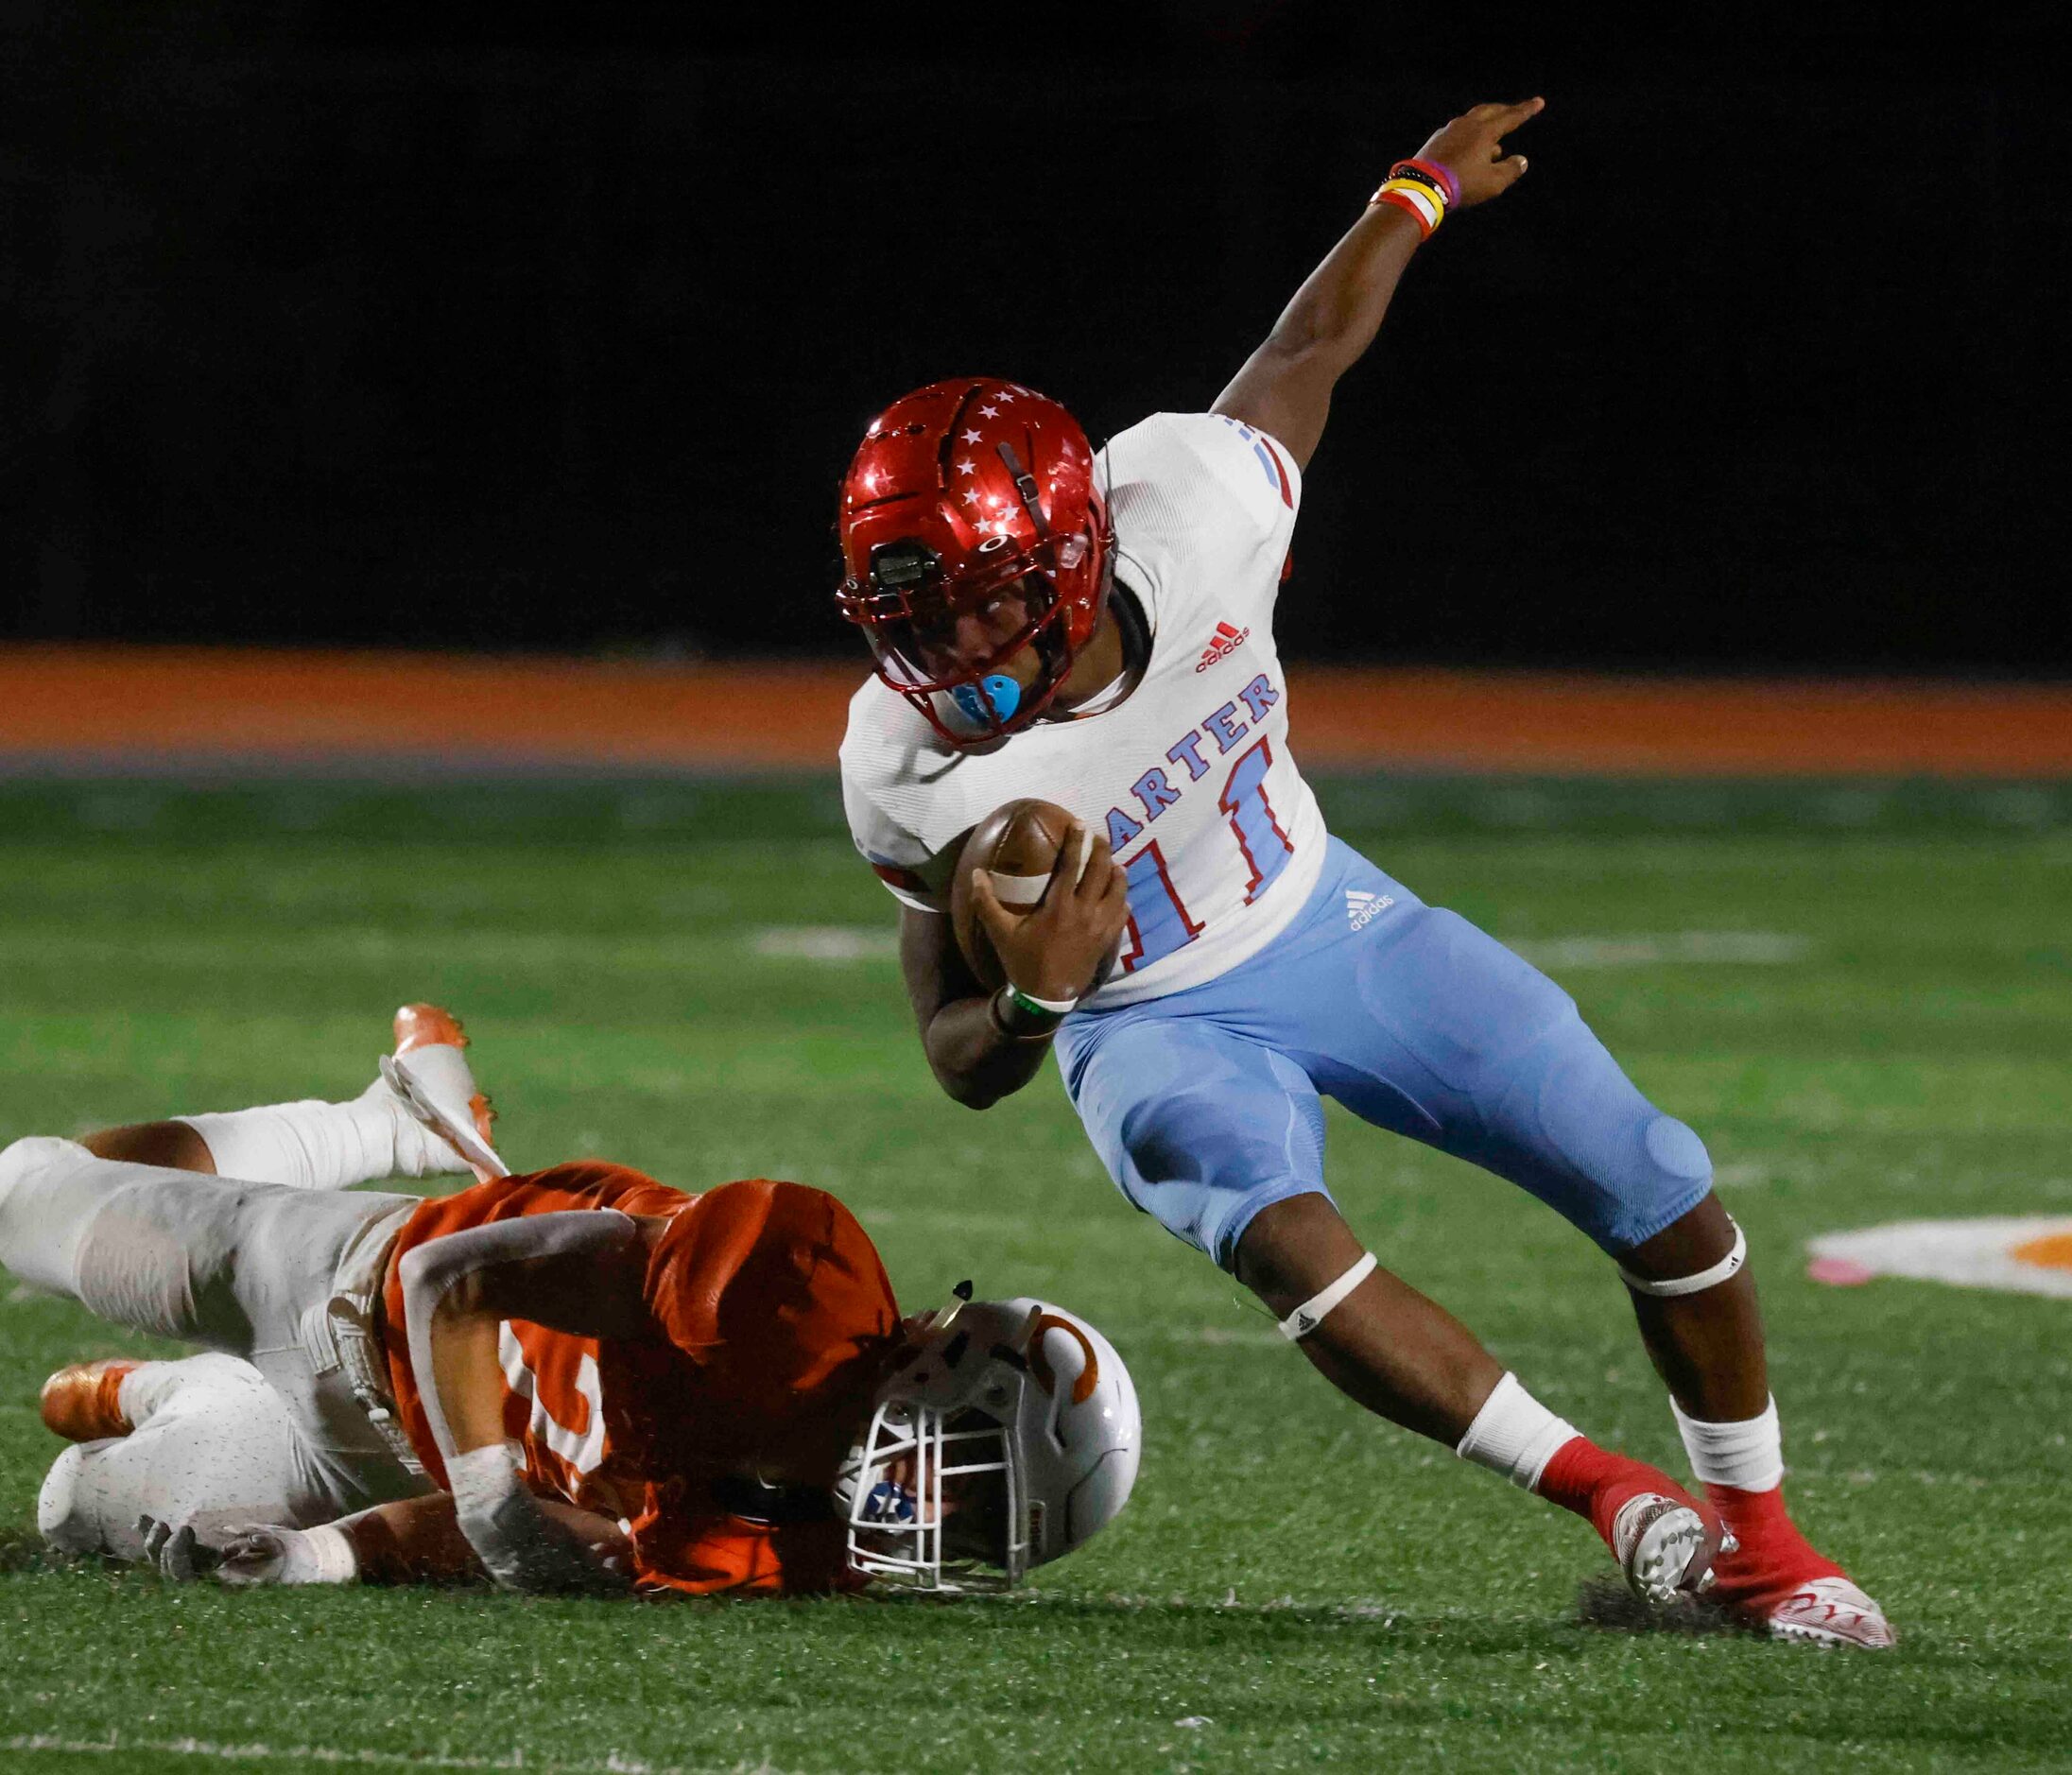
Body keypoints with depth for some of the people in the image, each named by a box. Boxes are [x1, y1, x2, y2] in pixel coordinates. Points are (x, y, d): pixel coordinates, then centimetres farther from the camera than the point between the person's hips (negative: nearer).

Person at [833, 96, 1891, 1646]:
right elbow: (965, 1065, -17)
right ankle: (1603, 1492, -26)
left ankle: (1758, 1542, 21)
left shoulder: (1188, 508, -27)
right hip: (1159, 1024, -3)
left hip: (1326, 922, 3)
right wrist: (1033, 994, -41)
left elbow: (1313, 345, -4)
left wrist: (1422, 193, 12)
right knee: (1277, 1234, -35)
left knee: (1661, 1195, 0)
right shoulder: (917, 774, -28)